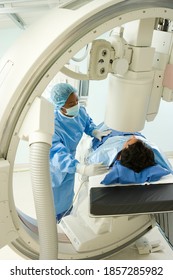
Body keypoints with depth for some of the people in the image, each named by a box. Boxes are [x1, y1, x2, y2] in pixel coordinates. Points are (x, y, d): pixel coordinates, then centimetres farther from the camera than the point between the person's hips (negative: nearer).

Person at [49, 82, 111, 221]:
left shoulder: (80, 111, -21)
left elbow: (88, 123, 4)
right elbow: (58, 155, -49)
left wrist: (96, 132, -19)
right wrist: (84, 169, -62)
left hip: (70, 161, 6)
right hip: (53, 166, -6)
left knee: (67, 194, 27)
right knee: (54, 201, 13)